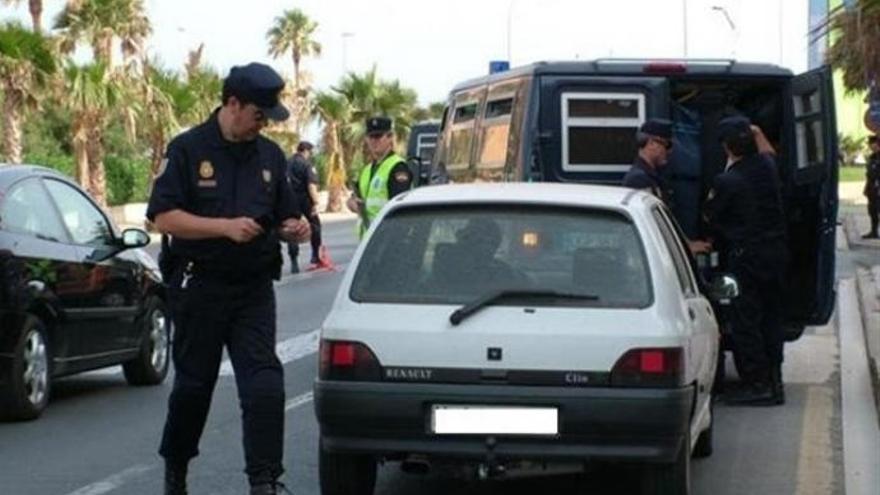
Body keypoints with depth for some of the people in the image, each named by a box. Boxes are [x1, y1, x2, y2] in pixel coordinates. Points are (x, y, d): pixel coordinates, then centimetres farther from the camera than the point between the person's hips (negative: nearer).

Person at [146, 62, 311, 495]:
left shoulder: (270, 156, 10)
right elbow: (163, 216, -13)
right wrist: (225, 227, -22)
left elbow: (283, 216, 19)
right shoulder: (187, 149, -5)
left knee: (264, 386, -10)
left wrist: (294, 229, -5)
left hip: (254, 289, 3)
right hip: (199, 287, -3)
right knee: (193, 384, 10)